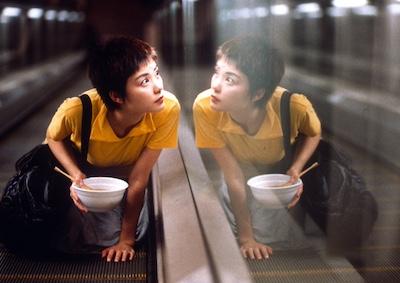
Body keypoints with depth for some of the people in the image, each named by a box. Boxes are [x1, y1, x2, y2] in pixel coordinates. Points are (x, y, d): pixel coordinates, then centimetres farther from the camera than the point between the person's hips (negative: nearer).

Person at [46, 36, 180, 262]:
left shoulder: (168, 109, -36)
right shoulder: (77, 111, -38)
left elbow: (138, 179, -26)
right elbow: (54, 138, -12)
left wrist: (127, 239, -20)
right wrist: (76, 174, -30)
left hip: (124, 170, 2)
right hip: (81, 165, -1)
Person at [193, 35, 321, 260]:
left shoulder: (294, 107, -37)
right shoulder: (205, 107, -36)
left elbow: (313, 133, -9)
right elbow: (234, 177, -26)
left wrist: (296, 170, -26)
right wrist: (246, 237, -22)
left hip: (283, 165, 1)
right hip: (246, 169, 0)